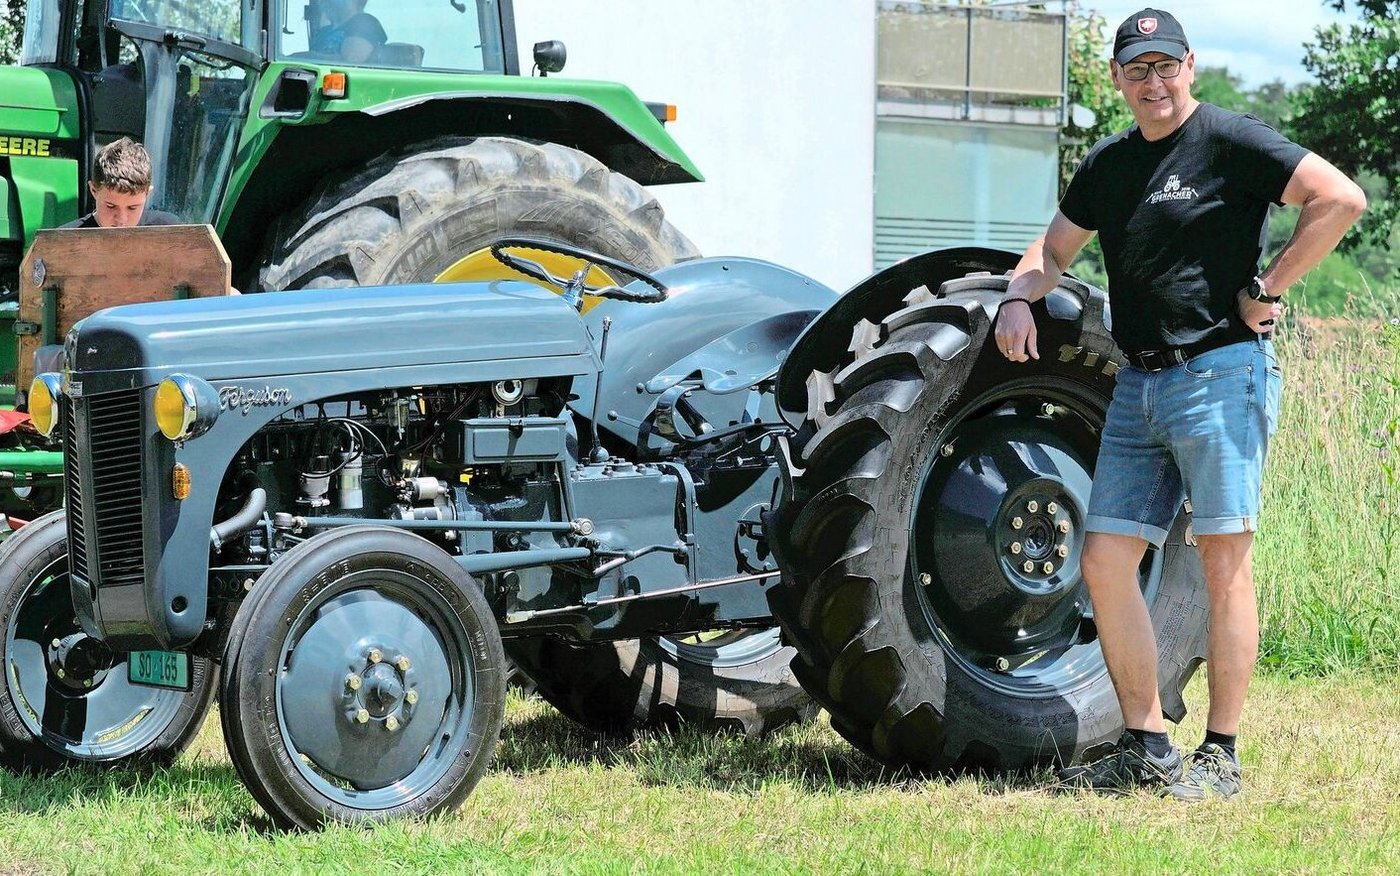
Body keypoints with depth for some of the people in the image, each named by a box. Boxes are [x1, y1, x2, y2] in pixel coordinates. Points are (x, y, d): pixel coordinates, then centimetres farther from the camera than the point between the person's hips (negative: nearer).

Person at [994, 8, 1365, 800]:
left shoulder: (1231, 142, -6)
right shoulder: (1109, 164, 15)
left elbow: (1342, 199, -15)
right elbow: (1055, 249, 27)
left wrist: (1269, 288, -13)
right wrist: (1020, 296, 6)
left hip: (1222, 372, -7)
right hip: (1139, 385, 7)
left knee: (1225, 564, -4)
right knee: (1107, 561, 3)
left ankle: (1220, 756, 1)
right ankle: (1145, 747, 11)